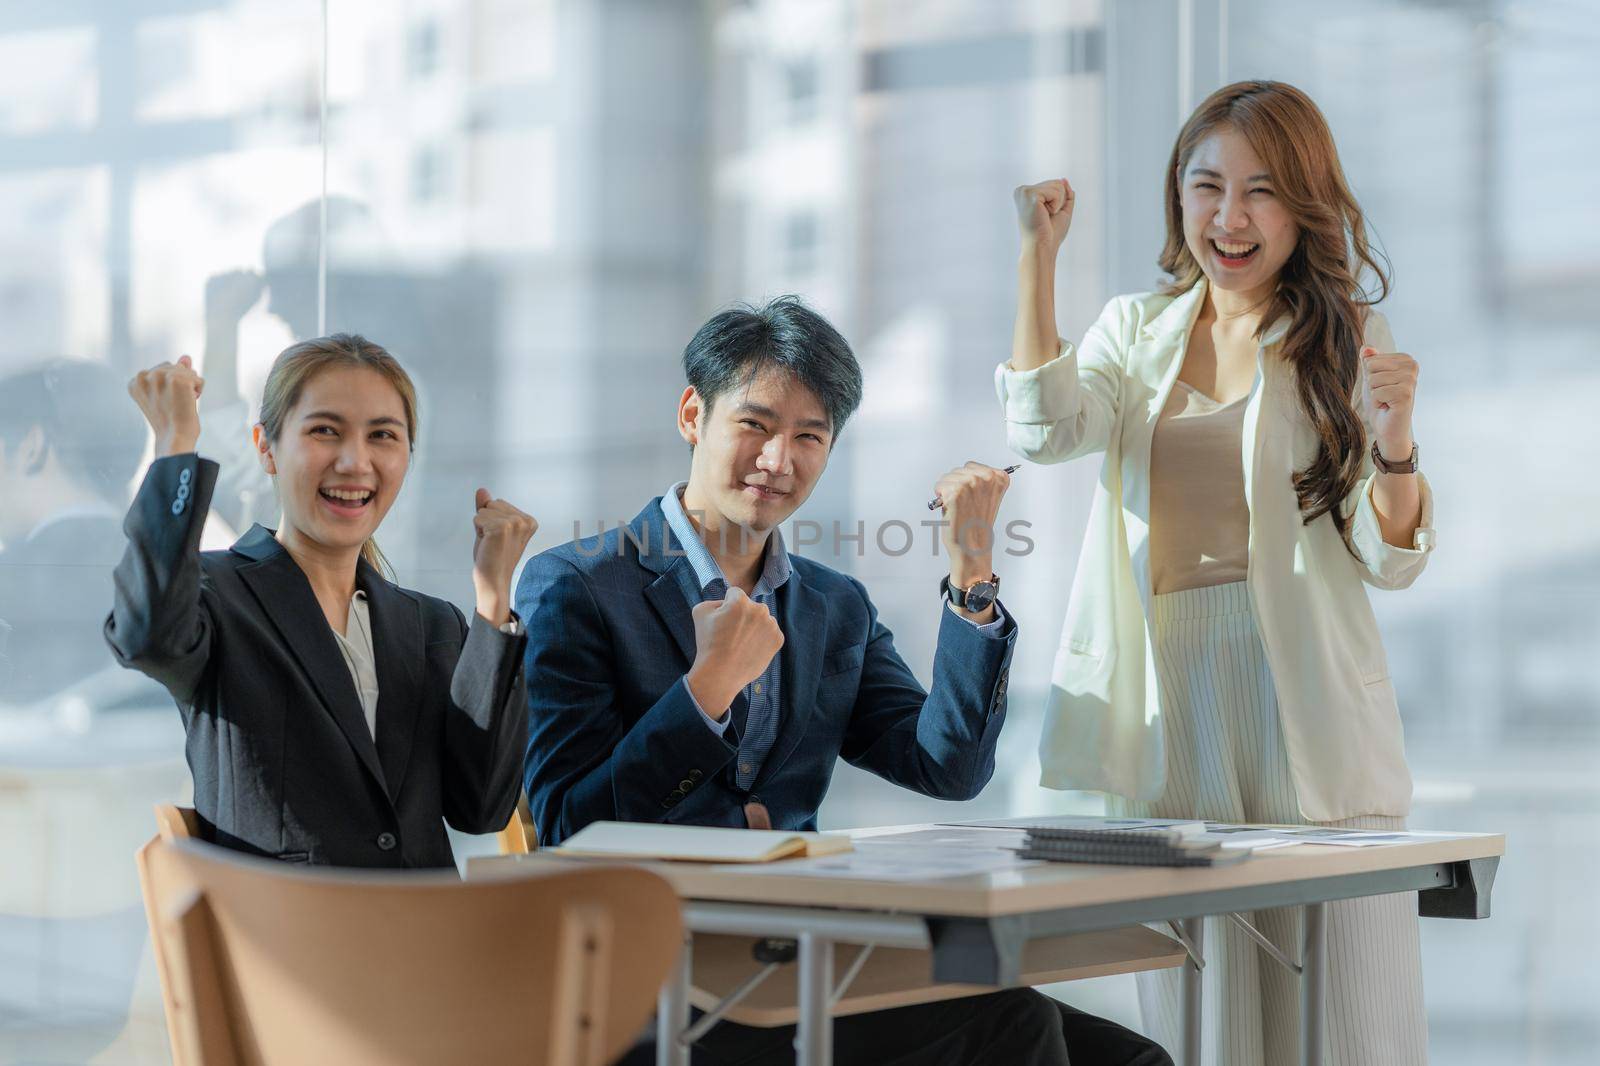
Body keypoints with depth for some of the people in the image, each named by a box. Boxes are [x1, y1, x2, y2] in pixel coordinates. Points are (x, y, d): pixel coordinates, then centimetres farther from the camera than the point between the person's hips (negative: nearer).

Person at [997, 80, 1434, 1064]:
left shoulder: (1346, 340, 5)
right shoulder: (1136, 331, 13)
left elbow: (1390, 561, -1)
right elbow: (1046, 429, -7)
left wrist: (1394, 446, -21)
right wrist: (1039, 257, -8)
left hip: (1306, 700, -2)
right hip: (1172, 706, 2)